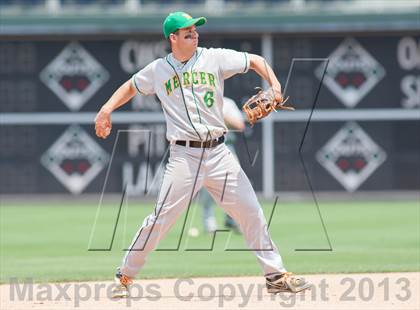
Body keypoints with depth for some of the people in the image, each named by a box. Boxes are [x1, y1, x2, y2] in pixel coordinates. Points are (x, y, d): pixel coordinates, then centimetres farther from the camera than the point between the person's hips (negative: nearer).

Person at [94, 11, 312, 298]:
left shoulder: (214, 59, 5)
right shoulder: (158, 70, 7)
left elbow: (255, 61, 10)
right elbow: (131, 86, 23)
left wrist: (275, 86, -7)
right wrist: (107, 109, 9)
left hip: (218, 153, 2)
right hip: (184, 156, -2)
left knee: (251, 212, 1)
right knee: (162, 218, -9)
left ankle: (276, 275, 10)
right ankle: (125, 276, 4)